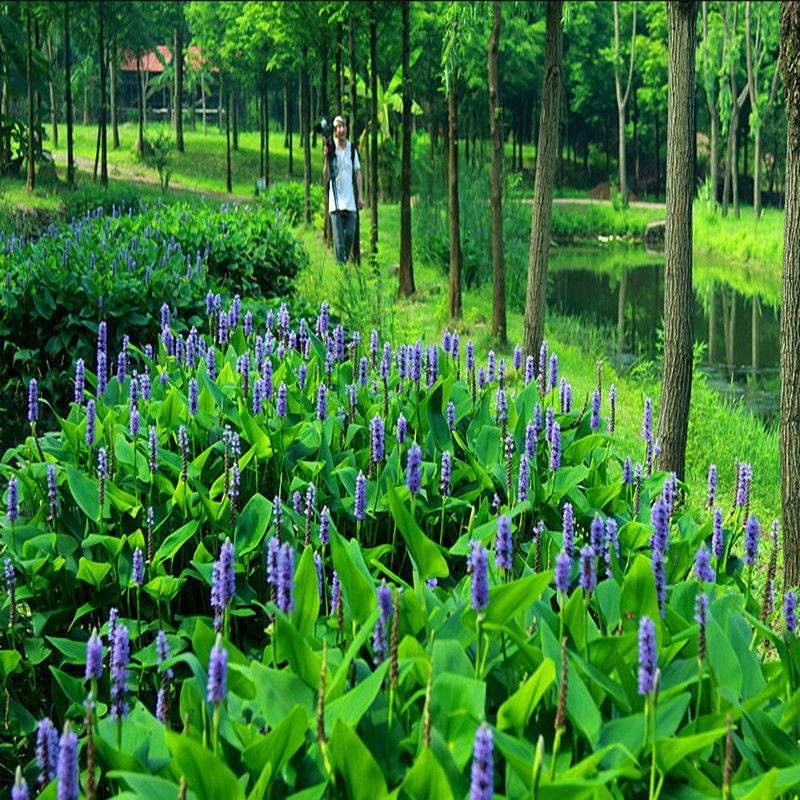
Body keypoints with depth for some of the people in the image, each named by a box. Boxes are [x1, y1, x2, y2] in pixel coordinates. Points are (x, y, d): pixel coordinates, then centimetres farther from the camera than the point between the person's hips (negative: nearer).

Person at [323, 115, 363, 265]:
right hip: (335, 200, -3)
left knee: (350, 234, 2)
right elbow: (326, 177, -7)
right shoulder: (330, 149, -4)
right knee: (338, 237, -4)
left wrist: (360, 196, 7)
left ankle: (346, 261, 20)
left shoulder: (352, 149, 7)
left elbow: (357, 173, 12)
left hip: (350, 200, 3)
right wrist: (326, 158, -22)